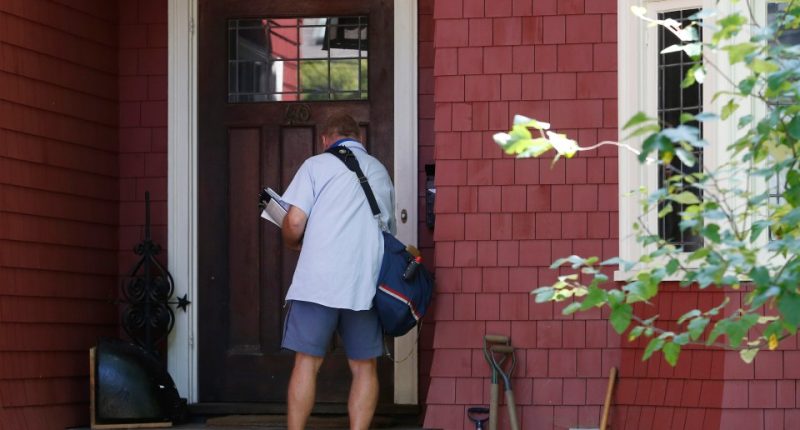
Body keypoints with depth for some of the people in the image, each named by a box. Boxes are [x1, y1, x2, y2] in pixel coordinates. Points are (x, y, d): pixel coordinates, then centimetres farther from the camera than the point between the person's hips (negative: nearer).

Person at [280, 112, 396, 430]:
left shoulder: (317, 165, 3)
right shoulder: (380, 171, 18)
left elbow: (294, 222, -5)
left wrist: (293, 243, 15)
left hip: (318, 281, -3)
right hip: (366, 284, 3)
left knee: (307, 362, 2)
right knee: (364, 367, 8)